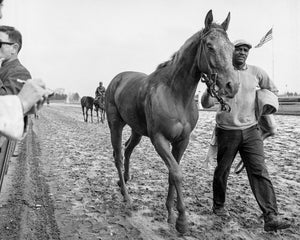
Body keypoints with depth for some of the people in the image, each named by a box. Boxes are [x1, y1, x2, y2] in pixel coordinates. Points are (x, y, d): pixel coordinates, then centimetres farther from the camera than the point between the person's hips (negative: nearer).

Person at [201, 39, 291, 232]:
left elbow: (273, 91, 19)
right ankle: (218, 206, 32)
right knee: (222, 171, 10)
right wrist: (209, 91, -31)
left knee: (259, 171, -6)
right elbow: (206, 104, -11)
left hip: (251, 131, 2)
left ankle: (271, 217, -4)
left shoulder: (257, 73, 2)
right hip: (226, 132, -1)